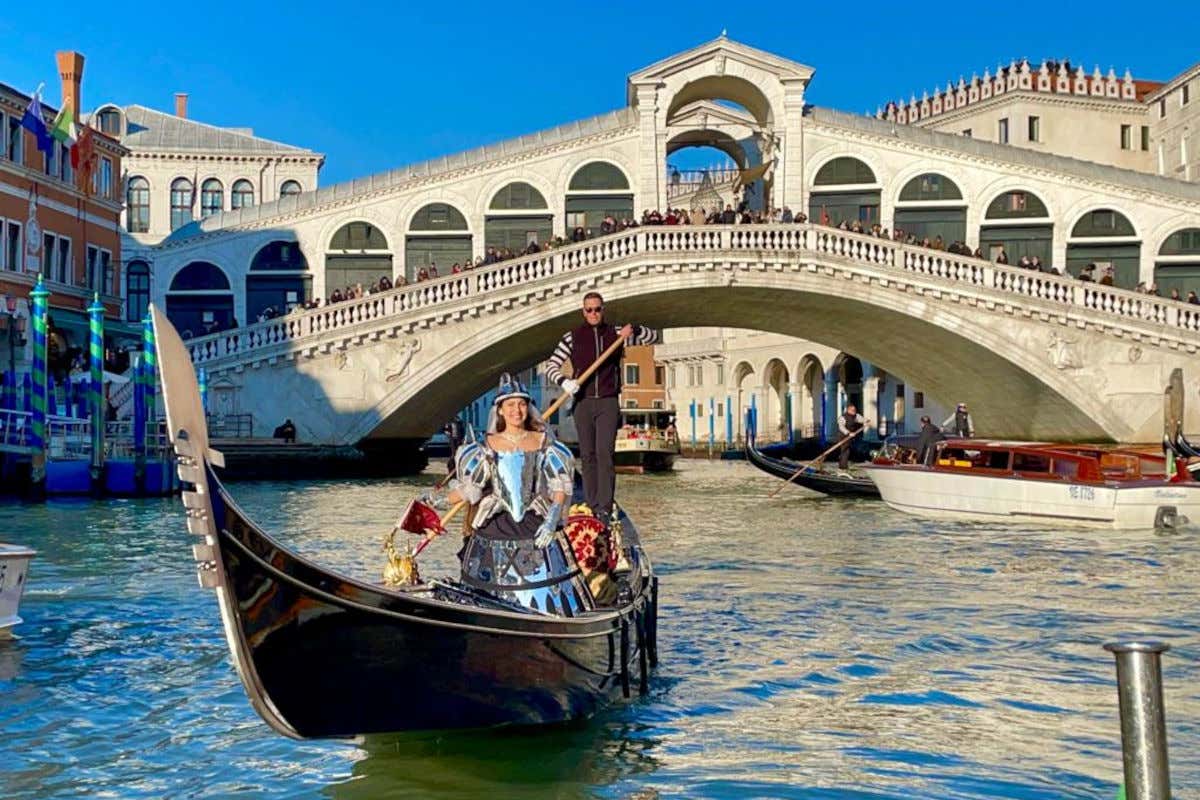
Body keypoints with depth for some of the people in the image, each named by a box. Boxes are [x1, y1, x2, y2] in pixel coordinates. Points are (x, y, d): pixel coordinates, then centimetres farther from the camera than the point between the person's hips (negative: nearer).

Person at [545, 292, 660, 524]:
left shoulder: (615, 334, 8)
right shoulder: (572, 337, 5)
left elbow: (654, 337, 9)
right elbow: (551, 367, 3)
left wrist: (634, 330, -11)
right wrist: (564, 382, -17)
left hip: (608, 403, -1)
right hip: (583, 403, 1)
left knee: (604, 453, -13)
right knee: (588, 455, 3)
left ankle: (605, 508, -17)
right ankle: (592, 506, 9)